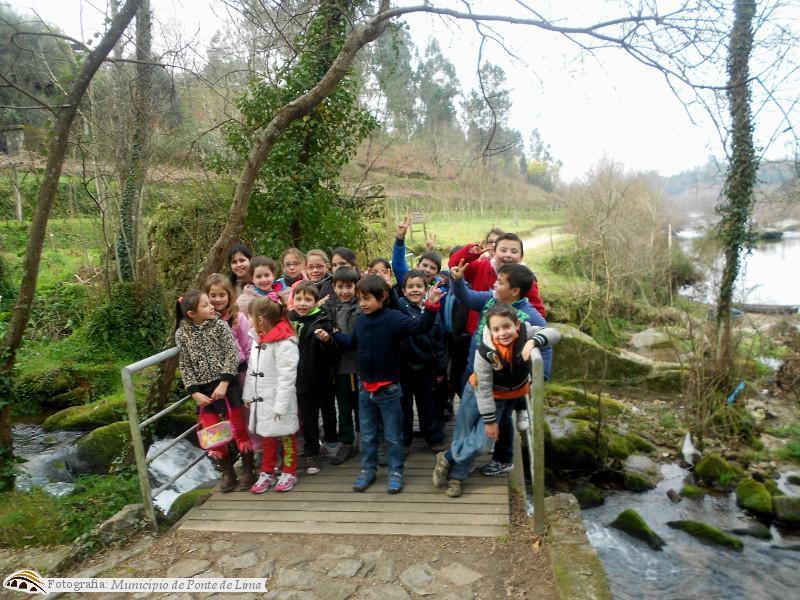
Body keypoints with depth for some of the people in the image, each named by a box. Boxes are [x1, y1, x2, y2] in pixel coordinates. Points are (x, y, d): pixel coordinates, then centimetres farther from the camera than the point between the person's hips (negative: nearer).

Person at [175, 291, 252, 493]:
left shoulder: (220, 325, -6)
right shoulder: (182, 334, -1)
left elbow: (232, 355, -9)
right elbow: (185, 366, 2)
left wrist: (223, 384, -15)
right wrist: (195, 392, -6)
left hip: (227, 384, -2)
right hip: (204, 390, 2)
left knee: (239, 429, 3)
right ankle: (228, 473, 25)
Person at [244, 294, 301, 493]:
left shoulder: (284, 343, -21)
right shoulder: (258, 339, 7)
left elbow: (286, 378, -22)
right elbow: (251, 370, 13)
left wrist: (281, 405, -22)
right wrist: (248, 395, 13)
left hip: (279, 401, -8)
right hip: (261, 400, 8)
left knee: (286, 437, 9)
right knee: (268, 437, 19)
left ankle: (289, 472, 25)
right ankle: (267, 473, 32)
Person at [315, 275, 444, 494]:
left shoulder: (394, 318, -16)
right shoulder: (360, 320, 3)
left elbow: (419, 327, -27)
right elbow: (352, 342, 21)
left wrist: (430, 307, -40)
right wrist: (332, 336, 18)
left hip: (388, 389, -5)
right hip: (365, 388, 5)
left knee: (393, 435, 9)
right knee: (367, 435, 17)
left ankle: (396, 472, 24)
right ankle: (367, 470, 33)